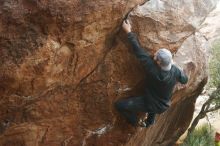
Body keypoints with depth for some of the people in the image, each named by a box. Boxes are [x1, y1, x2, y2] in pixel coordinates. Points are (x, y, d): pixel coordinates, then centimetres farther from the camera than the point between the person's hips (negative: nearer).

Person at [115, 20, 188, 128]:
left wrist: (128, 31, -28)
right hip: (164, 105, 6)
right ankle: (150, 121, 51)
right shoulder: (175, 71, -23)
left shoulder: (153, 70, -36)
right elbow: (185, 80, -1)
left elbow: (139, 51, -33)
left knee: (119, 105, -7)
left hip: (152, 105, -6)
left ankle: (136, 123, 13)